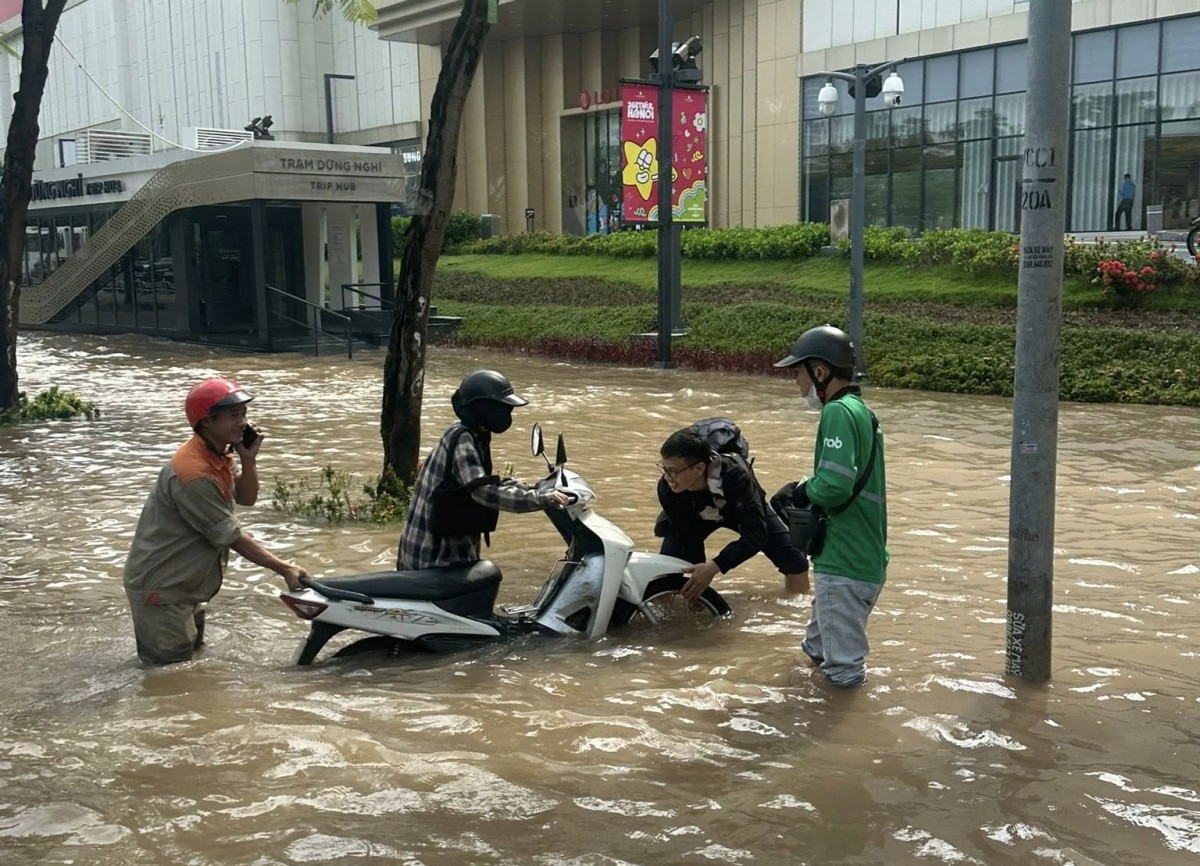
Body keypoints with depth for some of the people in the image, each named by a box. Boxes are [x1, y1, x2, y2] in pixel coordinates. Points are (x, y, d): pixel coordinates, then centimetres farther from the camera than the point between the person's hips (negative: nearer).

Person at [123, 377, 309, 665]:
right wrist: (284, 569, -19)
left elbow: (246, 498, 9)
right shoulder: (194, 474, -28)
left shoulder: (217, 456, 2)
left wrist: (248, 460, -9)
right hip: (160, 589, -10)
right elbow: (233, 537, -24)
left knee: (194, 658, 23)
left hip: (184, 586, 10)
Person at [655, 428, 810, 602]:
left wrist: (715, 567, -51)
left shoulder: (735, 476, -44)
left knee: (796, 567, -7)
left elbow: (755, 535, -42)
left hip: (744, 510, -1)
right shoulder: (667, 488, -36)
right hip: (695, 516, 1)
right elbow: (686, 535, -23)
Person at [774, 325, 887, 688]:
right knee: (819, 648, 26)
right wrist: (811, 491, 6)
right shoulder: (861, 411, 14)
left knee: (843, 671, 2)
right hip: (867, 559, 10)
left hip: (843, 565, -10)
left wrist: (805, 490, -8)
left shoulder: (839, 412, -16)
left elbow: (834, 485, -27)